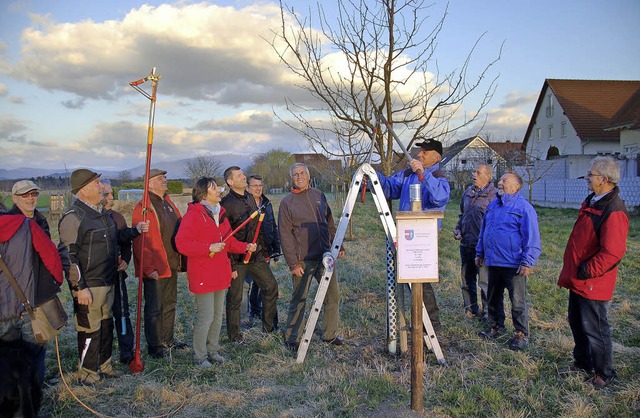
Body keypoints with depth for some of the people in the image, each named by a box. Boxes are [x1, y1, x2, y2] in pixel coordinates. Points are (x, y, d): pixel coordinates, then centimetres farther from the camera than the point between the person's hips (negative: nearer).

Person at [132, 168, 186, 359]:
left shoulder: (168, 203, 12)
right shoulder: (144, 207, -13)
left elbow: (180, 229, 16)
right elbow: (140, 241, -17)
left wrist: (180, 260, 10)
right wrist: (149, 268, -21)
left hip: (172, 265, 8)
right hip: (155, 268, -8)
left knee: (170, 304, 18)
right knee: (154, 308, 3)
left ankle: (167, 339, 32)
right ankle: (154, 346, 16)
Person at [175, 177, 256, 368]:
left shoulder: (220, 213, 12)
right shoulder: (193, 215, -14)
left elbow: (229, 241, 19)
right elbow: (182, 243, -22)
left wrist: (245, 247, 4)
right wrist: (209, 248, -27)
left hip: (220, 274, 8)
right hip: (202, 276, -8)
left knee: (218, 315, 17)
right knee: (206, 317, -3)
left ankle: (212, 350, 33)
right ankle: (200, 356, 16)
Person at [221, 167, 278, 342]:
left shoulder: (250, 199, 11)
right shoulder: (226, 203, -12)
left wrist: (264, 250, 18)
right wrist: (229, 262, -17)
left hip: (256, 255, 7)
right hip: (237, 258, -7)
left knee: (271, 286, 8)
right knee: (235, 297, 5)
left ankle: (269, 326, 24)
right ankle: (234, 335, 20)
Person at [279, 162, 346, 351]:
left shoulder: (319, 196, 12)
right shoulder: (287, 202, -2)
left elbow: (330, 225, 18)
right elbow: (285, 235, -7)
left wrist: (338, 246, 12)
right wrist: (293, 263, -13)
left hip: (324, 257, 5)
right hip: (302, 260, -5)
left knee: (333, 296, 9)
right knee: (299, 301, 1)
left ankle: (330, 335, 24)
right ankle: (292, 339, 16)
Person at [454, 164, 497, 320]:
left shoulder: (494, 195, -8)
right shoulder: (468, 193, 13)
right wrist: (458, 229, 10)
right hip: (466, 243, 7)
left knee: (484, 281, 0)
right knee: (467, 278, 15)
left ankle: (487, 312, 13)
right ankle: (471, 308, 29)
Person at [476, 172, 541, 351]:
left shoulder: (524, 208, -11)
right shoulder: (492, 205, 11)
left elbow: (532, 238, -13)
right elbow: (483, 231, 19)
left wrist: (527, 262, -16)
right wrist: (480, 253, 20)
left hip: (513, 265, -7)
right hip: (493, 262, 7)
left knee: (518, 302, 4)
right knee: (493, 298, 18)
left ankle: (521, 334, 18)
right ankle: (496, 327, 35)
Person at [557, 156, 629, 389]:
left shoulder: (614, 211, -23)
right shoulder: (592, 202, 9)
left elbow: (612, 253, -28)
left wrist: (586, 271, -19)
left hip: (593, 283, -10)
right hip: (578, 280, 10)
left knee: (594, 328, 4)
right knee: (577, 322, 21)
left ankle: (604, 374, 22)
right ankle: (583, 363, 39)